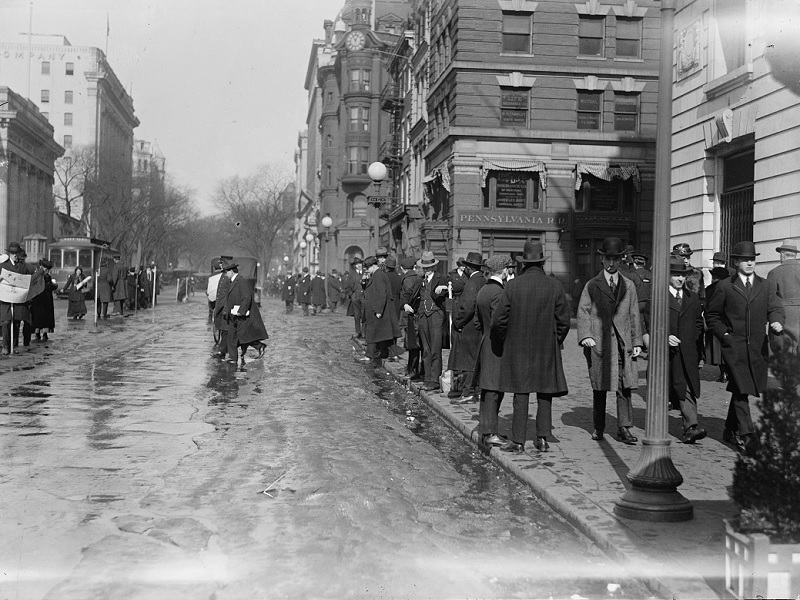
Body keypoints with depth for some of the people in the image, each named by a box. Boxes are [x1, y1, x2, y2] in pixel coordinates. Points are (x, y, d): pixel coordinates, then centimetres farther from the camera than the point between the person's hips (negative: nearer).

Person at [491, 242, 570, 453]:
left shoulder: (513, 285, -7)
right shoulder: (555, 286, -4)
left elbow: (498, 320, -6)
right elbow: (564, 320, -2)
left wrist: (504, 343, 9)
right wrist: (555, 341, 13)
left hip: (518, 349, -1)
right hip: (547, 349, 1)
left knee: (521, 395, 4)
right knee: (545, 395, 11)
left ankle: (518, 441, 7)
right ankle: (542, 438, 12)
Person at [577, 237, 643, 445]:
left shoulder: (628, 286, 13)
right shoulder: (592, 285, 6)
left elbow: (634, 315, 14)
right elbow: (583, 312, 2)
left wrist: (637, 342, 7)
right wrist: (585, 336, -13)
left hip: (623, 342, 2)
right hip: (598, 342, -2)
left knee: (625, 387, -2)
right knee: (599, 387, 5)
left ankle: (624, 429, 4)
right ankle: (598, 427, 17)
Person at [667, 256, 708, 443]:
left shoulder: (692, 297, 13)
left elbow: (698, 322, 22)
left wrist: (691, 339, 10)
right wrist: (665, 337, -14)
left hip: (687, 351, 2)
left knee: (688, 389, -8)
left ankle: (690, 428, -14)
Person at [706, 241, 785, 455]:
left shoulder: (768, 286, 12)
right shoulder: (725, 287, 5)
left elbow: (775, 308, 1)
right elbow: (711, 315, 10)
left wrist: (776, 321, -21)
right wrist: (723, 334, -2)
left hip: (758, 347, 3)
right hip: (734, 346, -3)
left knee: (740, 391, 11)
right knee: (741, 389, -12)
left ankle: (730, 431, 26)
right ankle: (745, 435, -11)